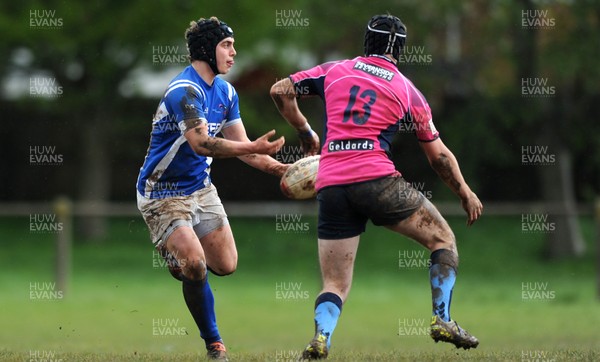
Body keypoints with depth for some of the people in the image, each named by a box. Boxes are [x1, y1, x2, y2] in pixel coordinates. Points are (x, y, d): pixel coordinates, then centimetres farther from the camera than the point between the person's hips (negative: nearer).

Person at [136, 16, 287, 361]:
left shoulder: (226, 92, 5)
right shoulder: (185, 91, -23)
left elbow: (242, 146, 10)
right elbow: (201, 143, -36)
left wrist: (279, 168, -6)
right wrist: (253, 147, -46)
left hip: (201, 188, 8)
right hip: (163, 194, -8)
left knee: (226, 265, 2)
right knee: (195, 268, -19)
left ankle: (182, 256, 33)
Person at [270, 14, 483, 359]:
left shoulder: (335, 70, 15)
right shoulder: (407, 91, 11)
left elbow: (280, 91, 16)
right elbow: (439, 156, 16)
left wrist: (305, 131, 28)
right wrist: (466, 193, 29)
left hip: (330, 185, 3)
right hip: (376, 180, -3)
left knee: (336, 285, 8)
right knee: (443, 237, 15)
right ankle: (443, 320, 2)